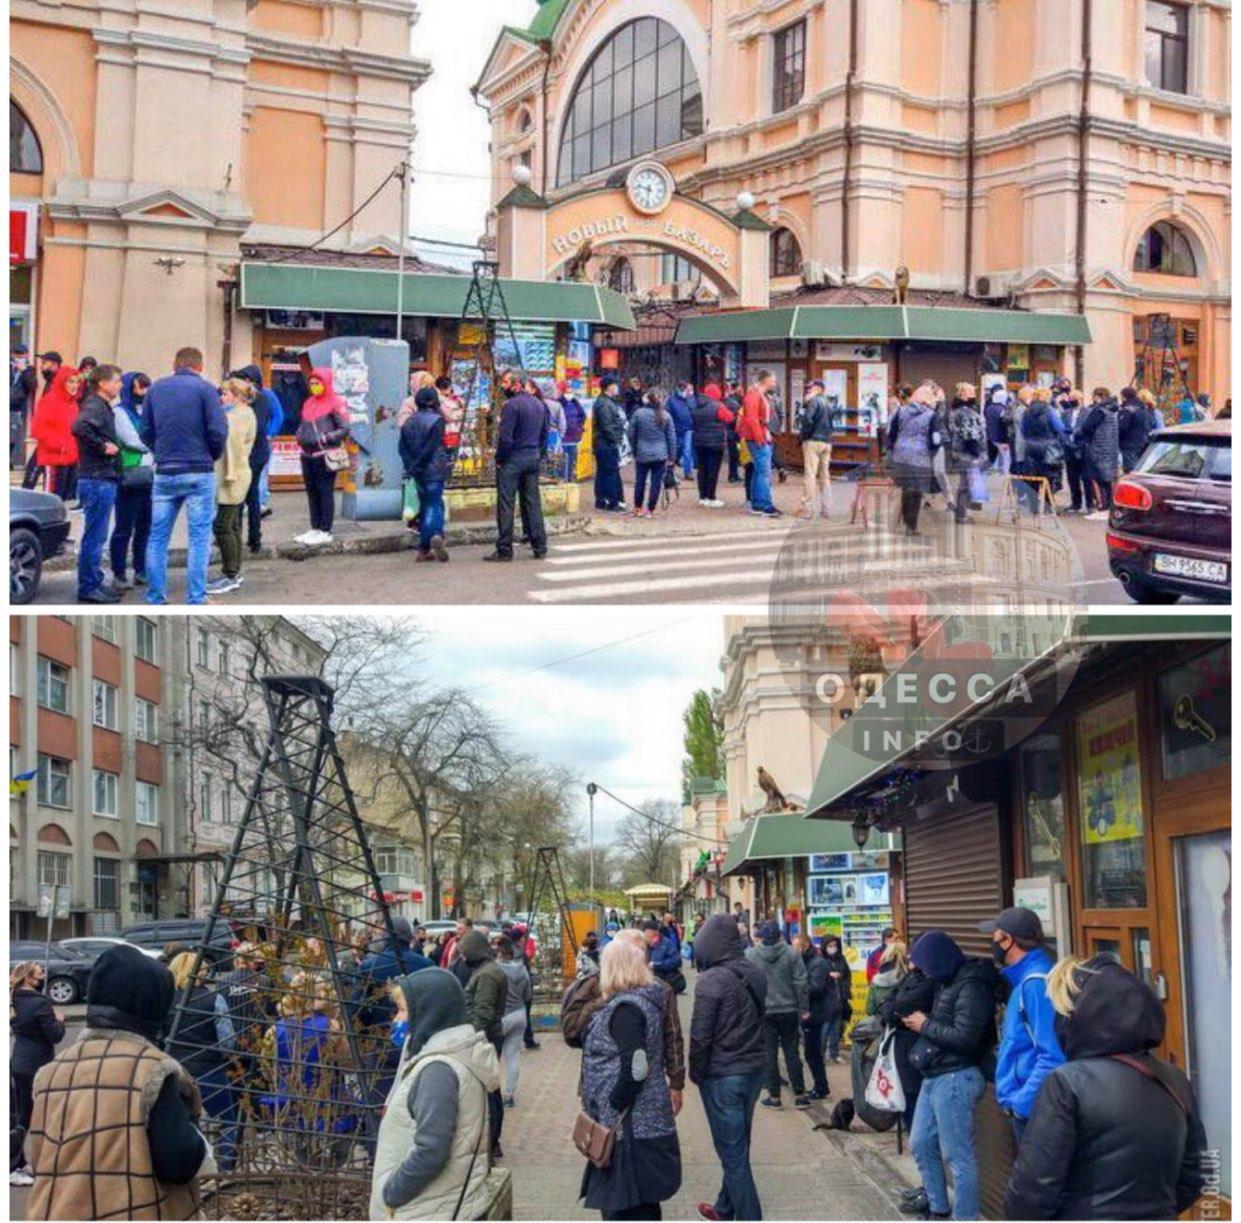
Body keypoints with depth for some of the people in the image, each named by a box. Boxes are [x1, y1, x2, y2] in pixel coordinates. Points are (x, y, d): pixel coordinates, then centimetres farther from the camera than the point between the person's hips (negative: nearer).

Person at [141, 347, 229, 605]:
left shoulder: (156, 388, 9)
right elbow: (218, 431, -10)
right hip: (199, 474, -4)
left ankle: (155, 599, 10)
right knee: (199, 539, 1)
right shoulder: (205, 388, -4)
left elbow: (146, 432, 10)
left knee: (157, 538, 9)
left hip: (164, 474, 4)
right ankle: (195, 601, -1)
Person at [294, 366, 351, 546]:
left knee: (325, 493, -3)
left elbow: (344, 429, -10)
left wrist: (325, 438, -19)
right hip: (307, 455, 8)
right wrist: (300, 436, 6)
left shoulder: (336, 403, -7)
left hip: (325, 456, -8)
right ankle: (315, 529, 20)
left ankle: (325, 531, 0)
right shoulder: (308, 403, 15)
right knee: (311, 492, 12)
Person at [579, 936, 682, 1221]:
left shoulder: (626, 1008, -18)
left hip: (629, 1123, -10)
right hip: (648, 1119, 10)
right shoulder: (646, 1000, 12)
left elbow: (634, 1068, -24)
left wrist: (613, 1112, -19)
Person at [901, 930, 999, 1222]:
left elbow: (964, 1037, -24)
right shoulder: (949, 982, 12)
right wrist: (923, 1021, 0)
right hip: (934, 1076, 10)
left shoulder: (971, 986, -17)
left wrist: (925, 1025, -13)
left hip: (955, 1079, -10)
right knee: (920, 1145, 17)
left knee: (957, 1155, -3)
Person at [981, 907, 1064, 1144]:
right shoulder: (1024, 979, 12)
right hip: (1023, 1105, 10)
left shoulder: (1036, 983, -19)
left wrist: (1022, 1101, -21)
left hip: (1032, 1109, -10)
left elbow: (1052, 1057, -25)